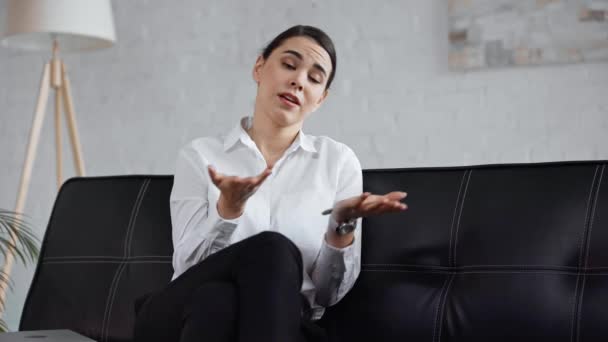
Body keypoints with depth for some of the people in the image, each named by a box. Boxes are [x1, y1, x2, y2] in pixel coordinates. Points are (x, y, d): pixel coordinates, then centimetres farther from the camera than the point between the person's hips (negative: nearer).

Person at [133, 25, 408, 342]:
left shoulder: (338, 161, 7)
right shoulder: (200, 155, 6)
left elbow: (330, 292, 3)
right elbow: (188, 269, -4)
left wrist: (343, 224, -15)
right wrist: (229, 207, -20)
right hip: (192, 314, 0)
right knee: (272, 250, -31)